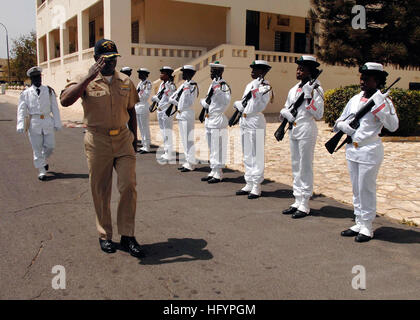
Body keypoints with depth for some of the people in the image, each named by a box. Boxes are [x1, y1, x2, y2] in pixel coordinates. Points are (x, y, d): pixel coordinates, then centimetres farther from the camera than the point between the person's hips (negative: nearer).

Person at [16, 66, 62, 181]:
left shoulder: (49, 91, 9)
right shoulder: (26, 93, 5)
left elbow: (55, 108, 8)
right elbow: (21, 110, 2)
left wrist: (57, 123, 2)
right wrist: (21, 125, -10)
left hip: (47, 122, 1)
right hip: (34, 123, -1)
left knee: (50, 146, 3)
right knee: (37, 149, 1)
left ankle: (44, 160, 35)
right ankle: (41, 171, 11)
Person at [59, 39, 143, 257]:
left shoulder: (125, 82, 9)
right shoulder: (86, 81, -3)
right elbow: (65, 100, -22)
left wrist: (134, 139, 16)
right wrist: (89, 78, -26)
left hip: (123, 139, 3)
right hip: (98, 141, -2)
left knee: (128, 187, -4)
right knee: (100, 191, 6)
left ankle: (127, 235, 9)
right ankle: (104, 235, 21)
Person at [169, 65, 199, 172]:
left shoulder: (193, 86, -10)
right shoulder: (183, 85, 14)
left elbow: (189, 103, -18)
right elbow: (172, 98, 17)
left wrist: (187, 90, -17)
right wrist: (179, 105, 4)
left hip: (187, 115, -9)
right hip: (181, 114, 9)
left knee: (188, 140, -7)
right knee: (184, 140, 13)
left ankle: (191, 164, -2)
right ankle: (188, 162, 20)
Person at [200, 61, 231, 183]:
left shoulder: (224, 86, -11)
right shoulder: (212, 85, 15)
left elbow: (226, 102, -25)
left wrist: (219, 88, -25)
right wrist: (204, 102, 4)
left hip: (218, 121, -9)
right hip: (209, 121, 9)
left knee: (218, 148, -3)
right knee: (212, 149, 15)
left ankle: (218, 174, 5)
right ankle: (213, 172, 24)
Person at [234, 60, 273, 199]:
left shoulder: (266, 86, -6)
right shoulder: (250, 85, 17)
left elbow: (259, 105, -18)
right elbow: (242, 103, 19)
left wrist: (255, 90, -22)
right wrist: (239, 105, -2)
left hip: (255, 121, -8)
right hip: (244, 120, 8)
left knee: (256, 155, -5)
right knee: (247, 155, 12)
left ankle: (256, 187, 1)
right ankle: (249, 184, 21)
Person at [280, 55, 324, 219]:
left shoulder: (315, 89, -9)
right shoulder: (294, 89, 12)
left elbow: (319, 115, -16)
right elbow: (284, 109, 17)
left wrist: (309, 96, -23)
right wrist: (286, 114, -5)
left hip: (307, 130, -8)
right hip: (293, 129, 8)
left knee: (305, 167, -3)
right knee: (296, 167, 12)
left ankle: (304, 205, 5)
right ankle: (297, 201, 22)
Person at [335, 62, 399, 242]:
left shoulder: (383, 101, -7)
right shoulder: (356, 99, 11)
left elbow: (393, 126, -19)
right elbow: (339, 121, 16)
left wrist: (379, 107, -26)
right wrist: (344, 126, -5)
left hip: (370, 150, -7)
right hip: (352, 149, 7)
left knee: (366, 189, -1)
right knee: (356, 189, 13)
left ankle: (367, 227, 12)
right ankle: (359, 224, 25)